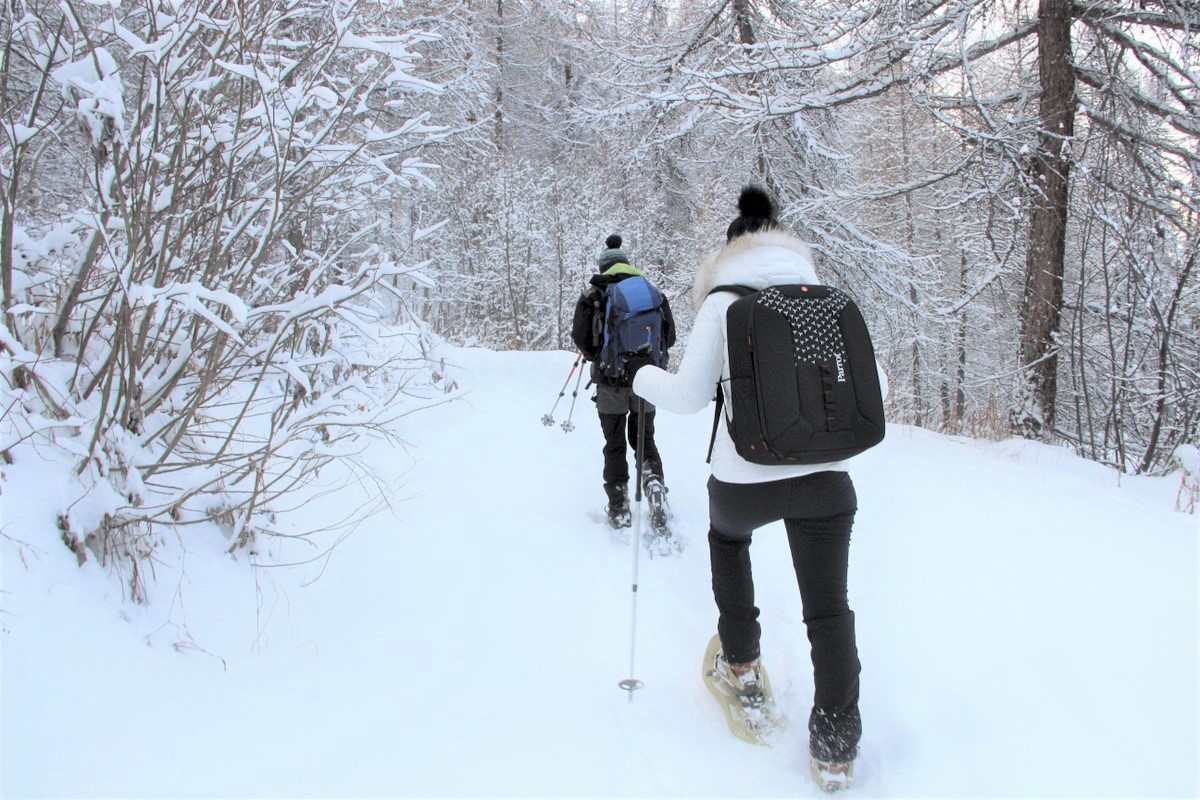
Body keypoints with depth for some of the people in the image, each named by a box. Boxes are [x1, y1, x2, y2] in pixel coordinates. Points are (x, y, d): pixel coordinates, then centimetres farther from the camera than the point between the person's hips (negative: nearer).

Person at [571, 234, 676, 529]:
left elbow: (579, 335, -6)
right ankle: (654, 479, -7)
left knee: (615, 445, 8)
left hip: (610, 380, -2)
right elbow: (669, 337, 7)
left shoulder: (594, 293, -2)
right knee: (644, 437, 18)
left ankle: (619, 508, 7)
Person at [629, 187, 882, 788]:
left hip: (744, 478, -1)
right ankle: (836, 745, 16)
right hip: (825, 475, 2)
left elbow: (689, 395, -3)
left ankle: (741, 662, 37)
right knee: (828, 607, 15)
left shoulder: (723, 300, -2)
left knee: (727, 535, 33)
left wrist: (644, 377, 16)